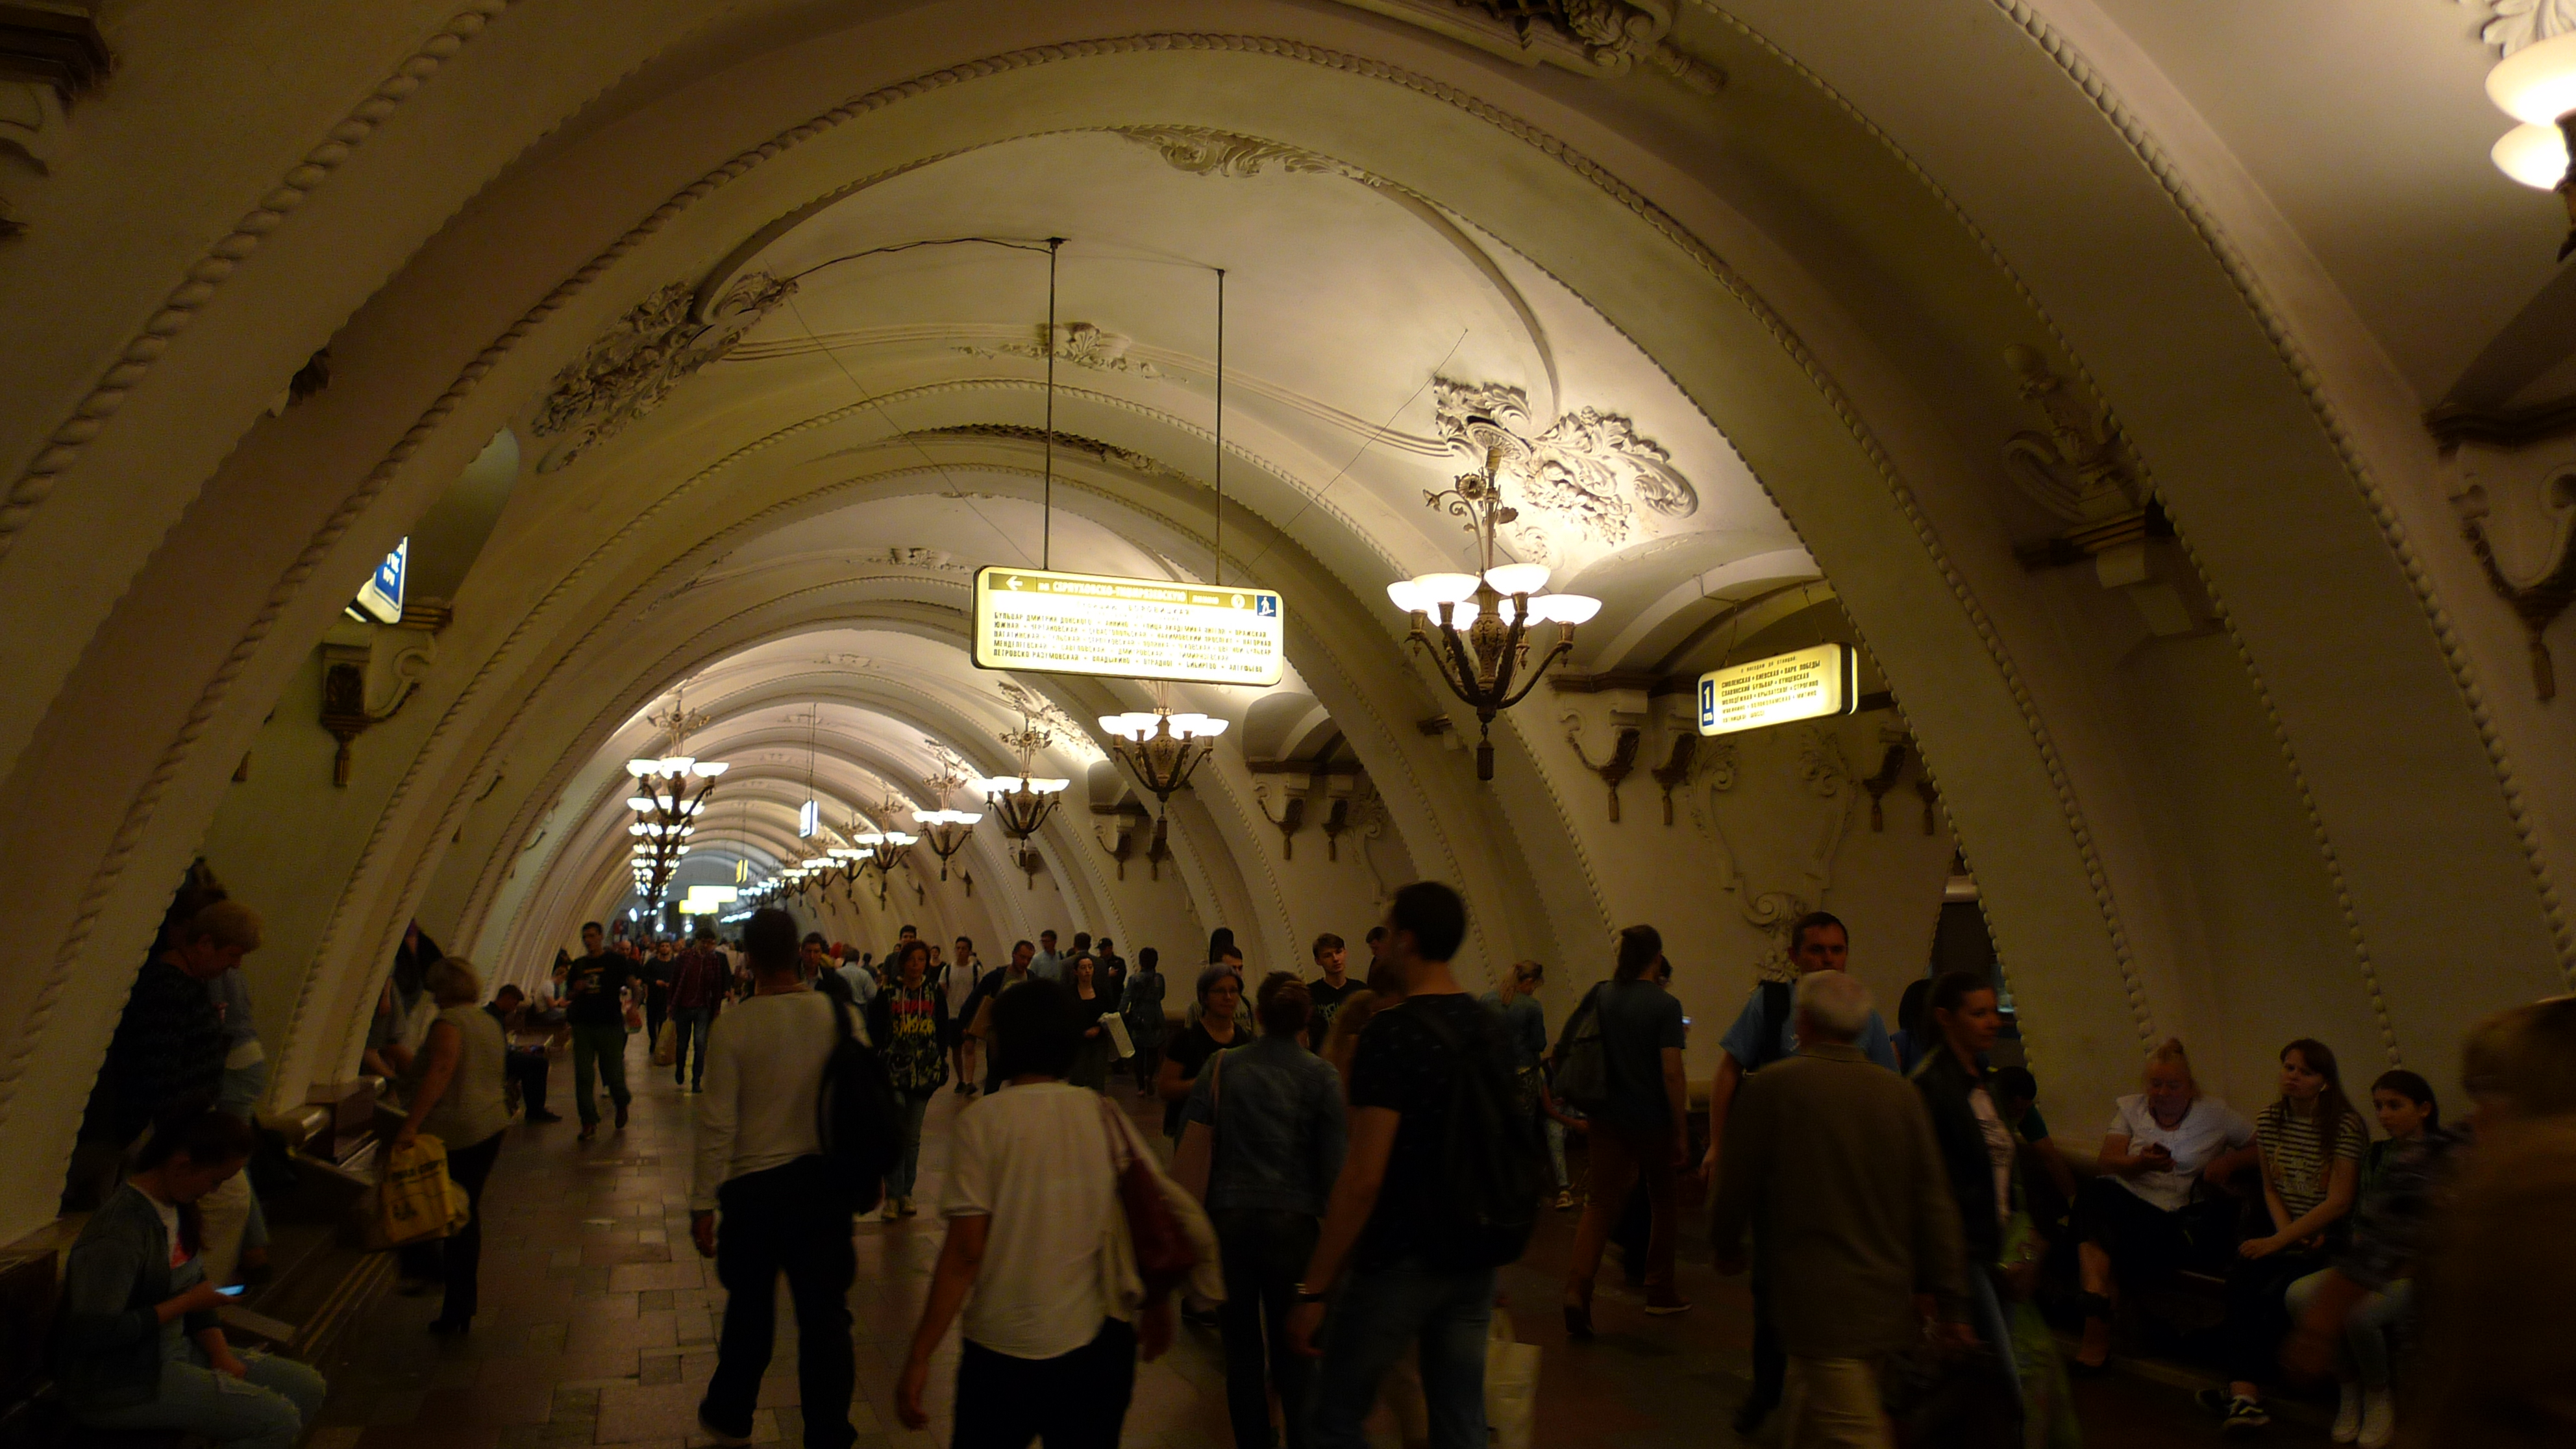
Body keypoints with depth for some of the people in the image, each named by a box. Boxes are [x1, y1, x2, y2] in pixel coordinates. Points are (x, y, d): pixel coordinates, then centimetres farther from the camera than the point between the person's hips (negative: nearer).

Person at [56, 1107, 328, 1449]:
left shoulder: (178, 1208, 4)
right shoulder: (119, 1231, -25)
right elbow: (93, 1330, -29)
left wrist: (220, 1353, -1)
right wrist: (184, 1304, -21)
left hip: (175, 1352, 9)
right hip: (117, 1385, -9)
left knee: (308, 1388, 2)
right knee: (279, 1420, -20)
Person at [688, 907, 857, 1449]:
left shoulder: (733, 1025, -14)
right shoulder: (836, 1013, -8)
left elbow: (718, 1124, -12)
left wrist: (703, 1204, -3)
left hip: (754, 1185, -1)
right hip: (824, 1181, 1)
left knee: (749, 1307, 19)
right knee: (824, 1312, 10)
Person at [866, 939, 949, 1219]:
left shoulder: (935, 995, 5)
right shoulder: (887, 994, -2)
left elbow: (943, 1033, 9)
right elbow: (875, 1033, -1)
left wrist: (941, 1068, 4)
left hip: (924, 1072, 2)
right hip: (894, 1071, -2)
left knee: (913, 1137, 9)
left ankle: (906, 1193, 17)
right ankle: (893, 1195, -1)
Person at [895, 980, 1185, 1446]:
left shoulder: (984, 1119, -9)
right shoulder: (1105, 1114, -1)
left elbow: (965, 1251, -13)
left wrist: (919, 1357, -8)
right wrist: (1158, 1303, 13)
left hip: (1007, 1348, -3)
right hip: (1104, 1342, 3)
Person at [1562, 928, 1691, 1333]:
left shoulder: (1601, 996, 0)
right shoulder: (1665, 1005, -13)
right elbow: (1671, 1073, -16)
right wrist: (1682, 1133, -9)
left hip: (1609, 1120, 3)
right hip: (1655, 1121, -3)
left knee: (1602, 1204, 4)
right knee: (1664, 1206, 17)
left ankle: (1577, 1286, -14)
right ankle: (1660, 1292, 28)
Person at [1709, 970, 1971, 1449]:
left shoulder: (1771, 1088, -10)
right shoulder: (1900, 1095, 0)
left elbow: (1737, 1184, -2)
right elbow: (1934, 1202, 1)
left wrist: (1726, 1245, 17)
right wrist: (1951, 1301, 7)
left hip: (1820, 1305, -5)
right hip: (1888, 1298, 6)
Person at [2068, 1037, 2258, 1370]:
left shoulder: (2214, 1114, 13)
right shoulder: (2129, 1108, 16)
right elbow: (2107, 1161, 4)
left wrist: (2230, 1161, -7)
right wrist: (2141, 1163, -17)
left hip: (2177, 1214, -1)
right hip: (2126, 1200, 1)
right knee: (2096, 1194, -35)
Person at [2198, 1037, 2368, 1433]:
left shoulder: (2347, 1126, -10)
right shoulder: (2268, 1120, 8)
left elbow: (2338, 1203, -15)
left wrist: (2278, 1242, -19)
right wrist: (2285, 1231, -6)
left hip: (2332, 1241, -5)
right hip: (2288, 1235, 5)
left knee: (2275, 1292, -29)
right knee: (2241, 1276, -26)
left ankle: (2242, 1393, -17)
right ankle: (2246, 1395, -33)